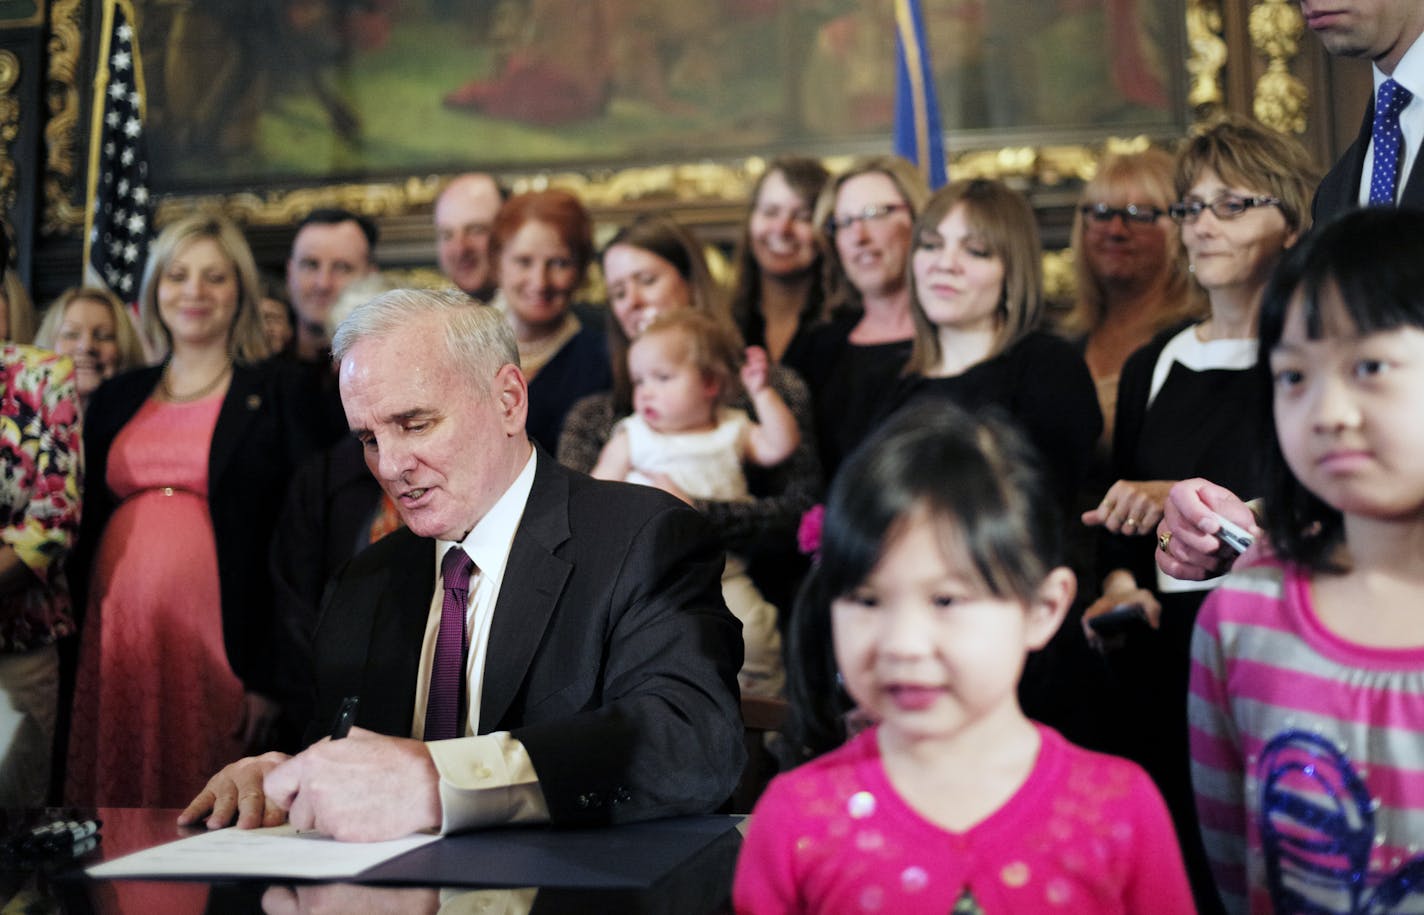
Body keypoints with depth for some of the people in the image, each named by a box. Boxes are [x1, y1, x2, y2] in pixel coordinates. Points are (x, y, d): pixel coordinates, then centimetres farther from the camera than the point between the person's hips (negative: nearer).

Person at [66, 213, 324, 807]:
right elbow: (84, 523, 17)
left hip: (218, 641, -4)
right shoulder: (117, 398, 16)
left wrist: (268, 673, -11)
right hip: (114, 637, 4)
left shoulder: (279, 391, 3)